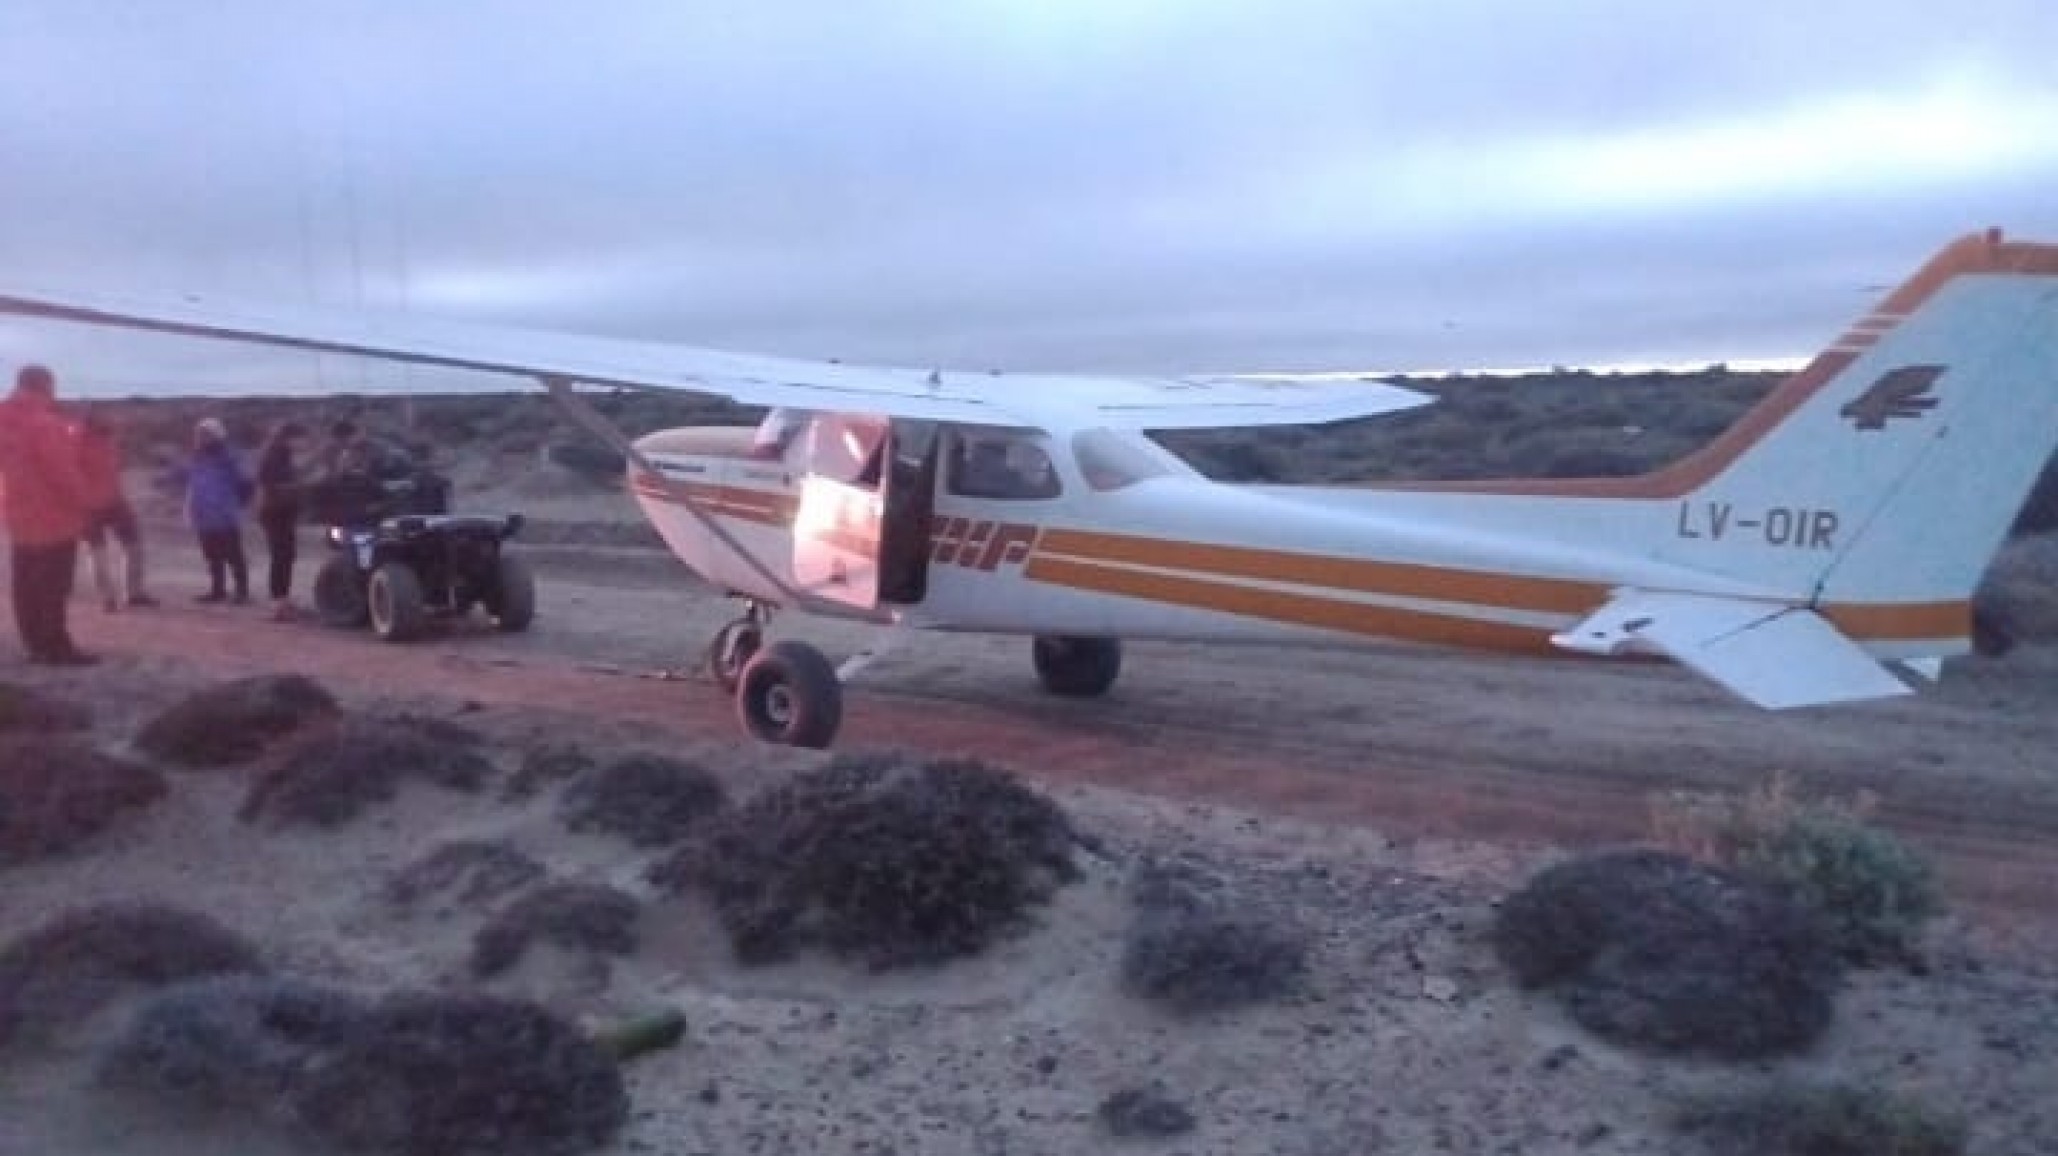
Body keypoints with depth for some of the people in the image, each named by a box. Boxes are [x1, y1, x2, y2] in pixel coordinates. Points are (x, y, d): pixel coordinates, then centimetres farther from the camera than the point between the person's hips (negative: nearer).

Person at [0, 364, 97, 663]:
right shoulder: (45, 423, -19)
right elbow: (63, 471, -20)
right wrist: (80, 505, -10)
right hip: (54, 519, -9)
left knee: (28, 587, 12)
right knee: (53, 589, -5)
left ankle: (37, 645, 19)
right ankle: (57, 648, -2)